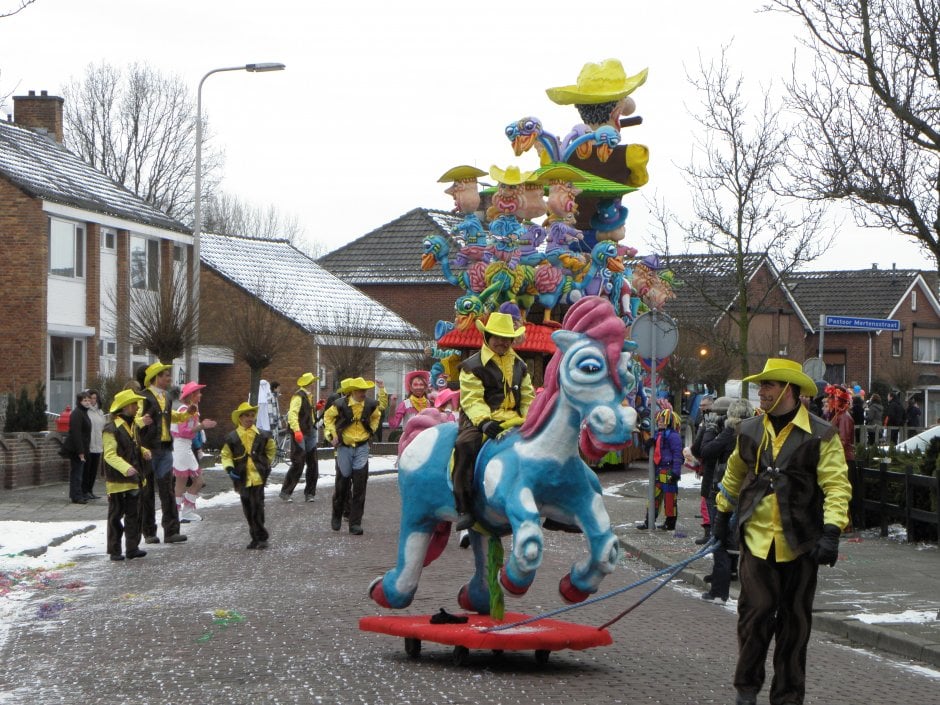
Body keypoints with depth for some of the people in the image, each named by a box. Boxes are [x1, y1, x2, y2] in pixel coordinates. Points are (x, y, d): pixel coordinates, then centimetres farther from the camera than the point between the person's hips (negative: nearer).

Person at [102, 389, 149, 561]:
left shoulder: (133, 426, 12)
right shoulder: (111, 429, -15)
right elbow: (110, 455, -21)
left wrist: (144, 451, 1)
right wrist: (125, 468, -34)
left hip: (133, 480, 8)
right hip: (117, 481, -8)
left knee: (133, 515, 9)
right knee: (116, 516, 2)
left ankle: (132, 548, 15)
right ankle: (114, 550, 8)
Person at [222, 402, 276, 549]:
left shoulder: (262, 436, 3)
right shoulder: (232, 438, 1)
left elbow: (271, 449, 19)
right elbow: (226, 455, 6)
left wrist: (267, 464, 14)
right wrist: (229, 469, -10)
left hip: (258, 477, -2)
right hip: (242, 479, 2)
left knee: (257, 507, -9)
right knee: (248, 510, 7)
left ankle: (261, 537, -2)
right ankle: (257, 537, 18)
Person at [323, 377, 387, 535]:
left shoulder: (369, 405, -2)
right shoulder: (341, 405, -10)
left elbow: (377, 415, 20)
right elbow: (328, 417, 5)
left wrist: (372, 429, 6)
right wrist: (332, 434, -2)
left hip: (362, 448, 2)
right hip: (344, 448, -2)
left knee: (359, 487, -4)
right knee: (342, 484, 7)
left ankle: (355, 523, 0)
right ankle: (336, 517, 29)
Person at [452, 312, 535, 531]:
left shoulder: (519, 365, 20)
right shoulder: (472, 366, 1)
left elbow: (528, 397, 19)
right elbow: (471, 399, -10)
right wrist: (484, 421, -27)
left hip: (513, 420, 5)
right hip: (479, 421, -5)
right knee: (466, 445, -36)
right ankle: (463, 508, -32)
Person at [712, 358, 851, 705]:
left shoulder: (820, 435, -7)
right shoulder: (750, 431, 8)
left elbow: (837, 485, -12)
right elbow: (734, 475, 23)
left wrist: (831, 532, -23)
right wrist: (722, 515, 27)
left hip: (799, 543, -2)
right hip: (757, 538, 2)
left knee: (794, 620, 7)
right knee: (755, 612, -4)